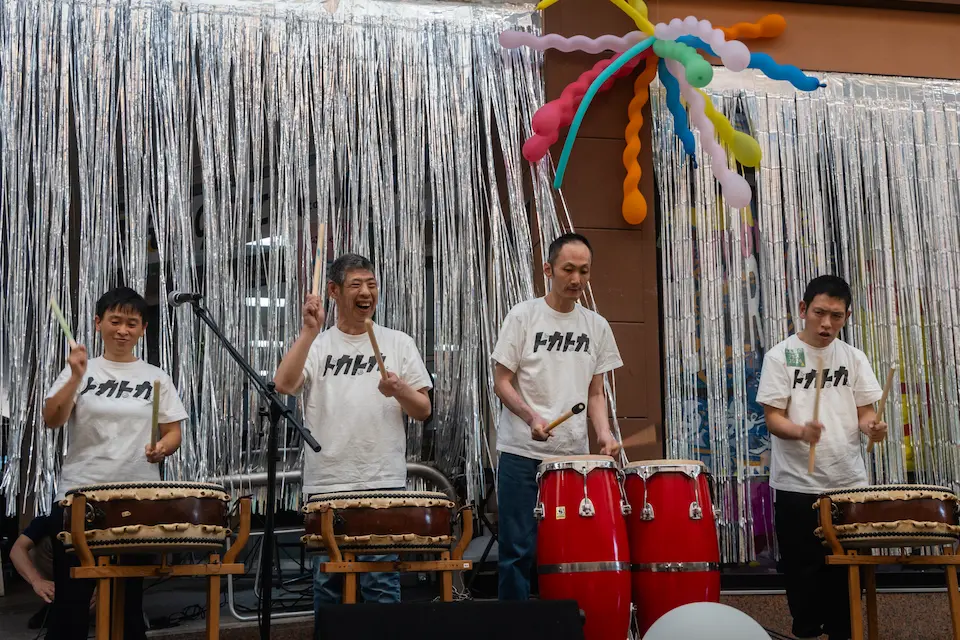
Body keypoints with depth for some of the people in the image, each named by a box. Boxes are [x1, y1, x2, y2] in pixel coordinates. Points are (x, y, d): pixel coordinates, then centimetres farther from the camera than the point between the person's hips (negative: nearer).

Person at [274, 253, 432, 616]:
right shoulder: (315, 346, 8)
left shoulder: (398, 344, 9)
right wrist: (310, 331, -15)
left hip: (384, 483, -1)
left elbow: (423, 411, 7)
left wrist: (400, 391, -14)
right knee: (327, 586, 8)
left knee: (382, 586, -1)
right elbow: (284, 385, -11)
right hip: (326, 485, 1)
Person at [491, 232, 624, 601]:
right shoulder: (523, 316, -1)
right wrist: (531, 418, -21)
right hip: (522, 452, -3)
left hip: (575, 455, 3)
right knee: (519, 550, -1)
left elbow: (595, 392, 13)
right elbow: (501, 382, -3)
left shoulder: (596, 326, 10)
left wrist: (603, 432, -6)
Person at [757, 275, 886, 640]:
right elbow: (773, 417, -8)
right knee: (803, 571, 4)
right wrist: (801, 431, -29)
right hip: (797, 486, -3)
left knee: (848, 571, 8)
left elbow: (865, 409, 7)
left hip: (849, 483, 3)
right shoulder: (781, 356, -3)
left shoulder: (854, 358, 7)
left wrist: (871, 426, -17)